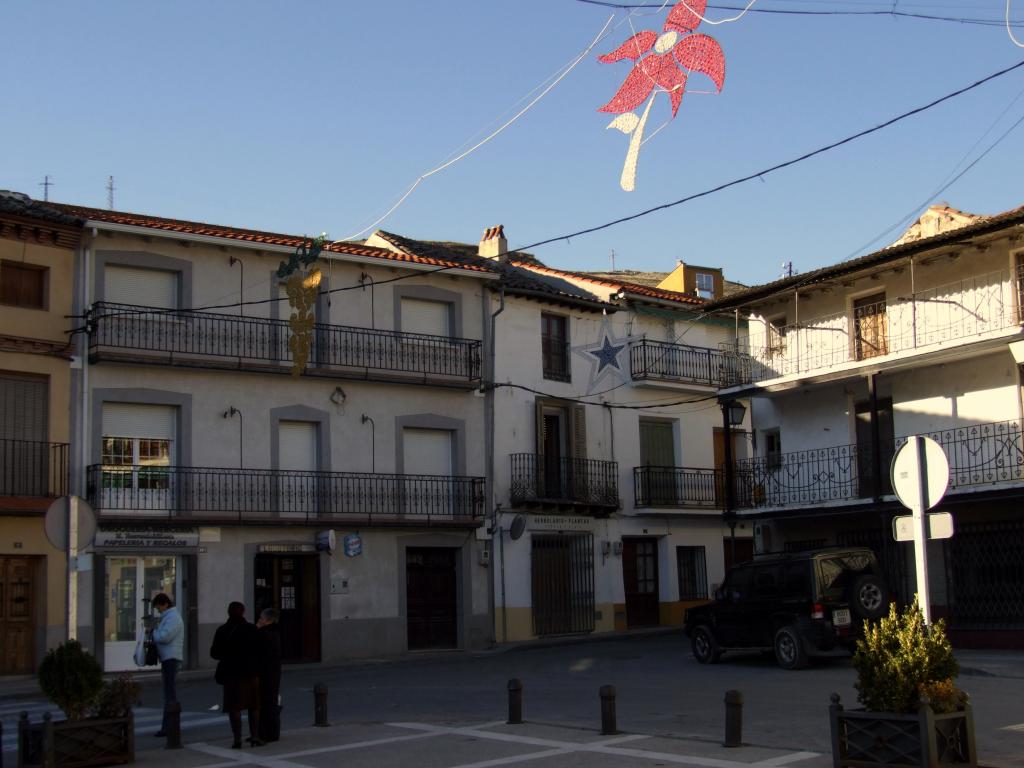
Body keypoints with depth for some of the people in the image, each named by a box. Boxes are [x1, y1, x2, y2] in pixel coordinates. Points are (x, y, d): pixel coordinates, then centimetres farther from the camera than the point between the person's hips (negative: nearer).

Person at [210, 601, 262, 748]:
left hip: (231, 673, 0)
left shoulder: (222, 631, -4)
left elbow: (214, 653, -2)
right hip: (251, 671, 1)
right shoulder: (252, 629, -4)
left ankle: (237, 739, -1)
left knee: (234, 707, 3)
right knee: (254, 705, 12)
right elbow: (259, 650, -4)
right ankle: (255, 736, 10)